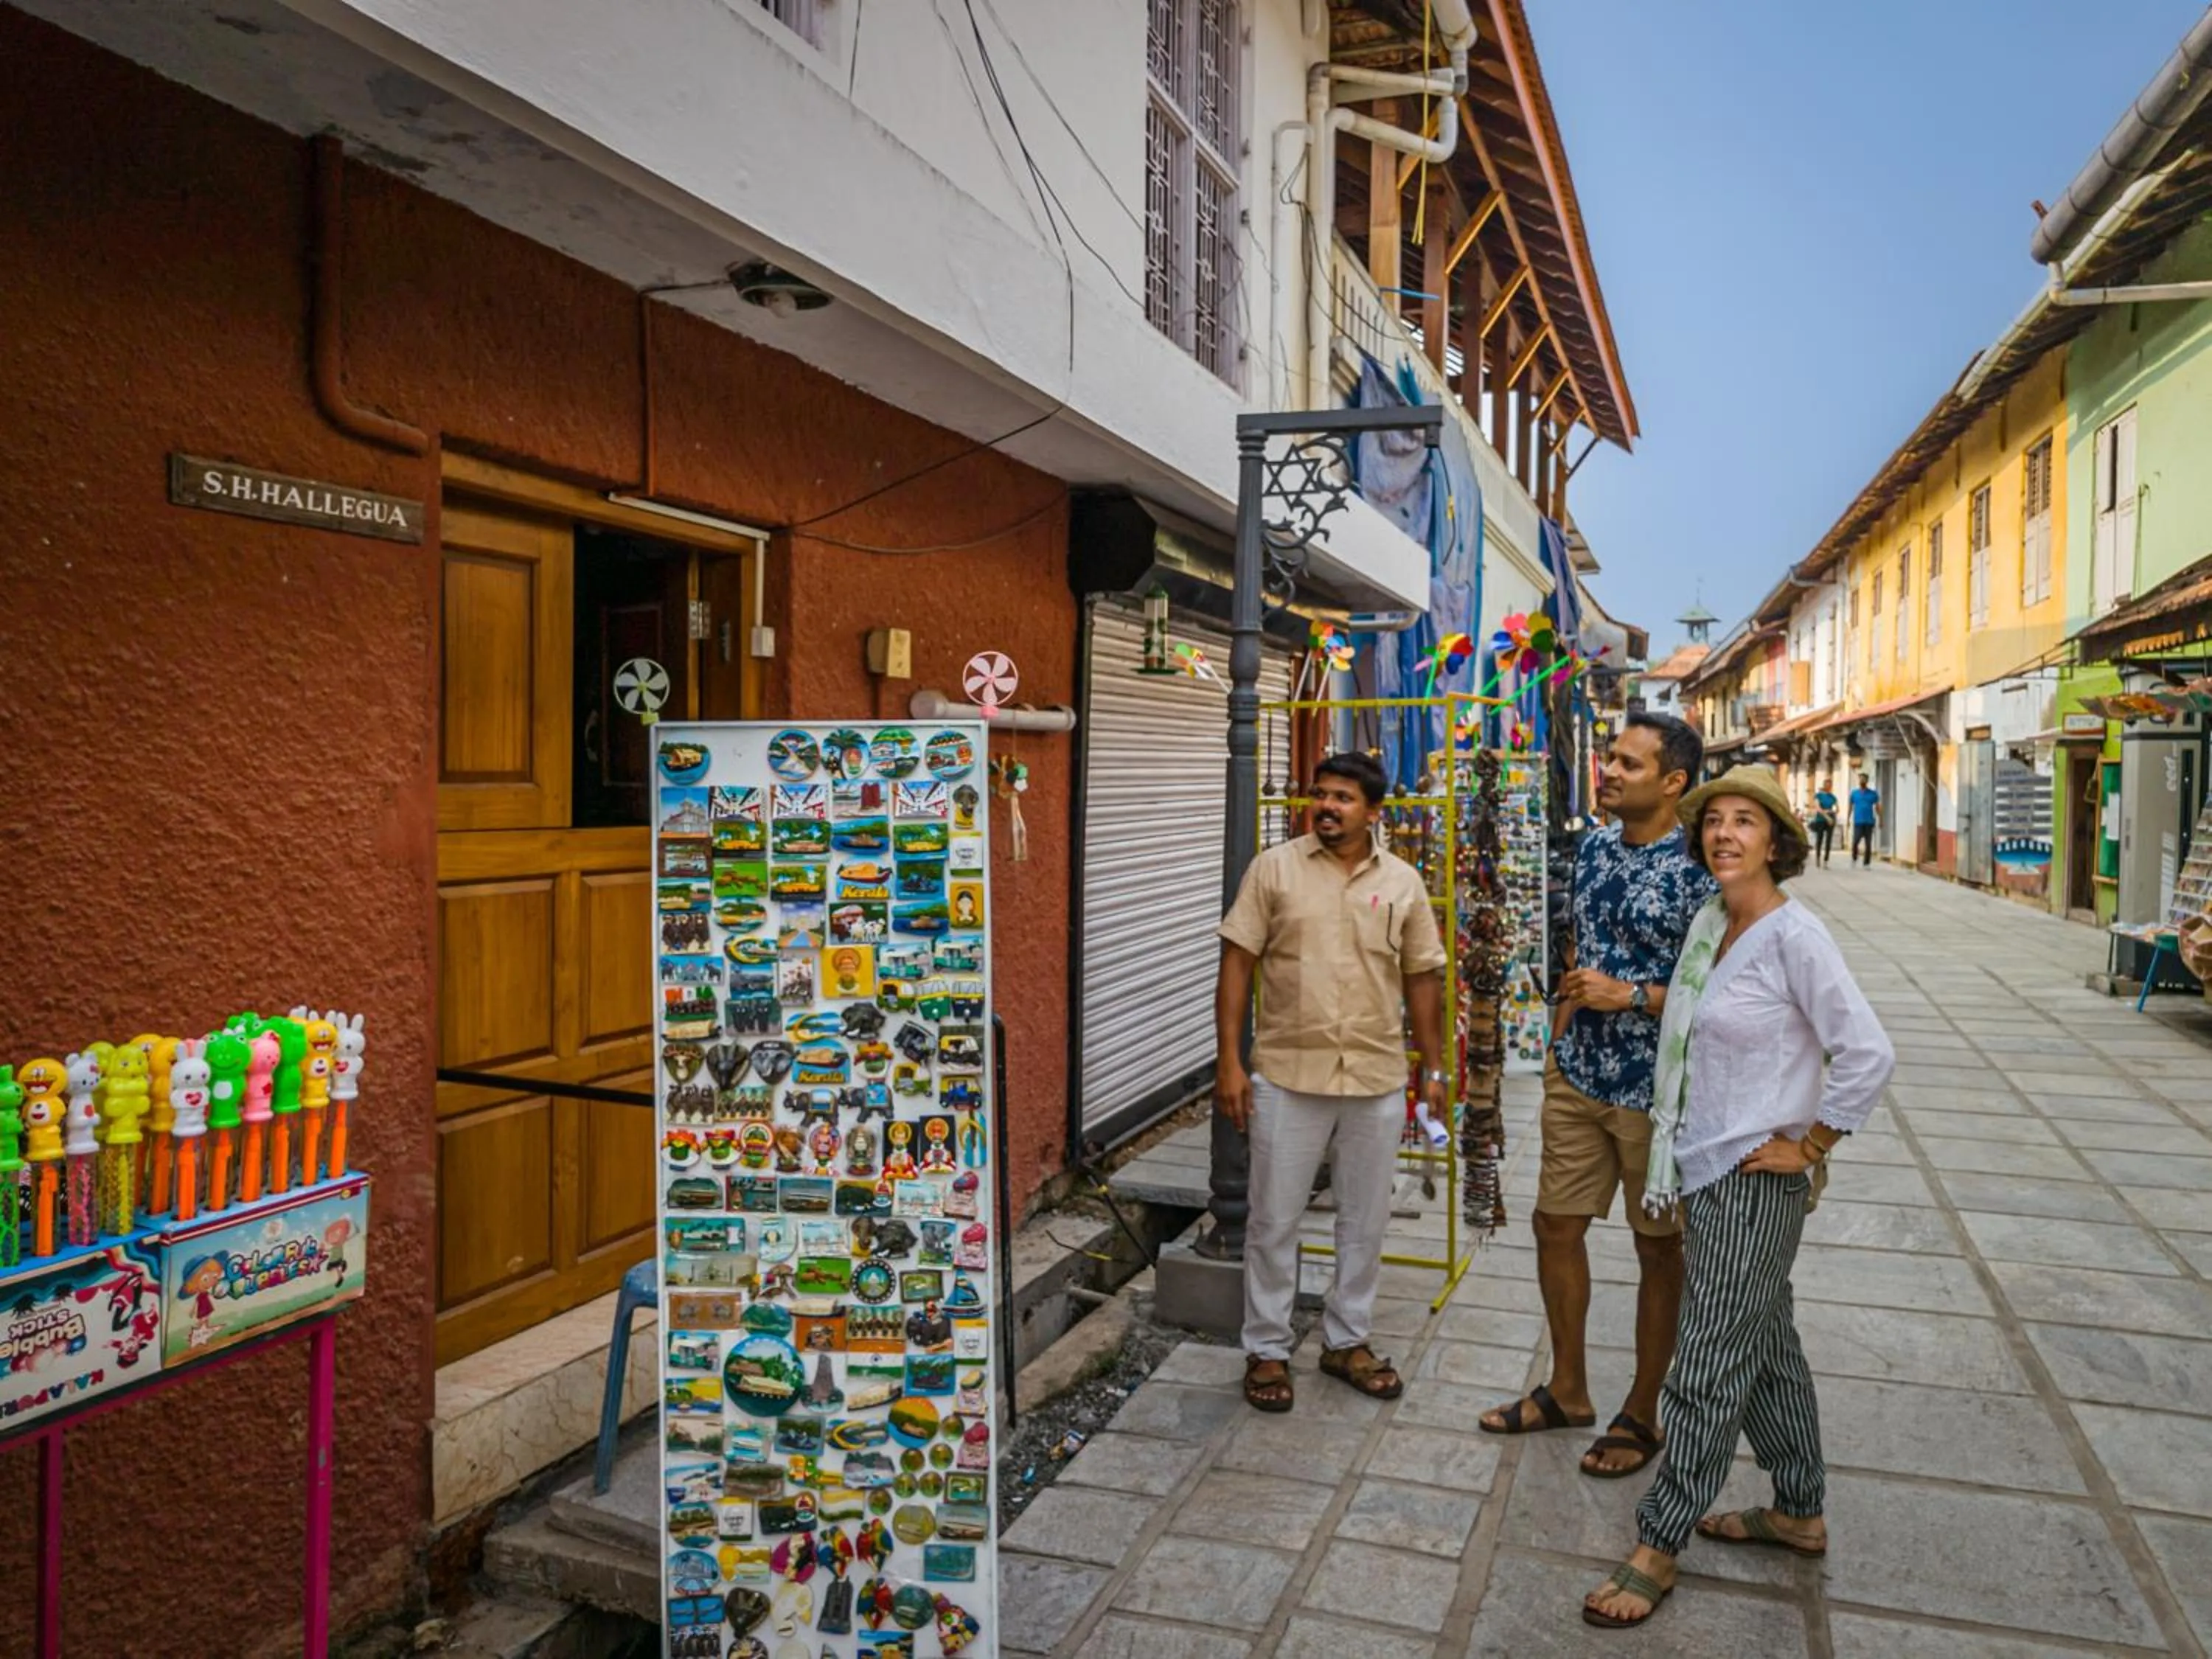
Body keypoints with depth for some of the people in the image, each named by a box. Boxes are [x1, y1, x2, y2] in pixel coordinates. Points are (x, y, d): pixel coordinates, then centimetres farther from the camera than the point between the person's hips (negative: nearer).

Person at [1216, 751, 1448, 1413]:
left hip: (1378, 1080, 3)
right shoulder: (1274, 868, -3)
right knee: (1274, 1221, 7)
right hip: (1287, 1076, -2)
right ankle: (1267, 1349, 23)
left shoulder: (1403, 882, 4)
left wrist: (1433, 1068, 8)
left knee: (1365, 1221, 14)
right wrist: (1230, 1061, -9)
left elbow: (1422, 978, 9)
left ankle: (1346, 1341, 31)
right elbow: (1237, 964, -4)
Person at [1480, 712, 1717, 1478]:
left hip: (1656, 1092, -7)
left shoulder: (1698, 871, -16)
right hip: (1579, 1080, 7)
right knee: (1556, 1223, 13)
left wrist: (1631, 997, -22)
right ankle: (1567, 1390, 32)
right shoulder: (1594, 849, 6)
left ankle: (1642, 1413, 26)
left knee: (1659, 1248, 10)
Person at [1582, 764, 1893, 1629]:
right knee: (1765, 1345, 20)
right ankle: (1799, 1513, 37)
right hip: (1705, 1168, 8)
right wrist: (1681, 1160, 14)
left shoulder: (1794, 935, -18)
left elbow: (1869, 1055, -21)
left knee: (1711, 1363, 1)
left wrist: (1809, 1147, -14)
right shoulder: (1708, 924, 6)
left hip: (1756, 1177, -8)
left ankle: (1659, 1545, 12)